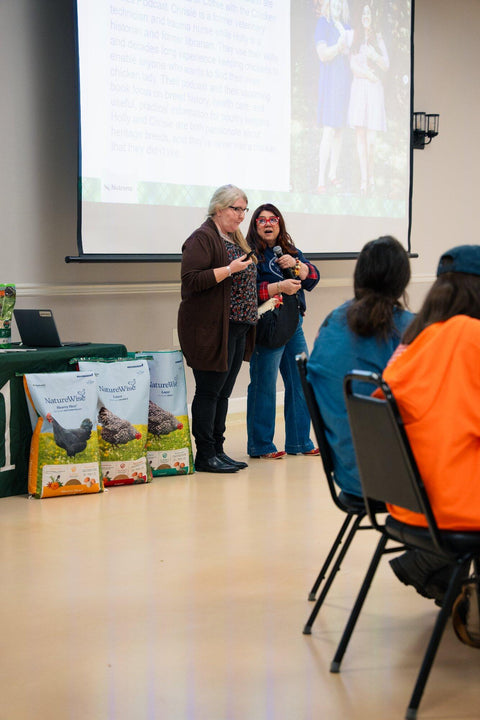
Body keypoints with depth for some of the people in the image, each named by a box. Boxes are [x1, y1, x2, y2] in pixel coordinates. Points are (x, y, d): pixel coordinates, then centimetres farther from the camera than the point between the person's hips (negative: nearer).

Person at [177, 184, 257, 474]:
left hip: (238, 328, 9)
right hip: (212, 329, -9)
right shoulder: (203, 238, -9)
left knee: (223, 392, 10)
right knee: (209, 390, -5)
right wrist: (230, 269, -20)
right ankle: (205, 455, -1)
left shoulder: (236, 239, 19)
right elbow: (192, 280, -20)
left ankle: (217, 449, 16)